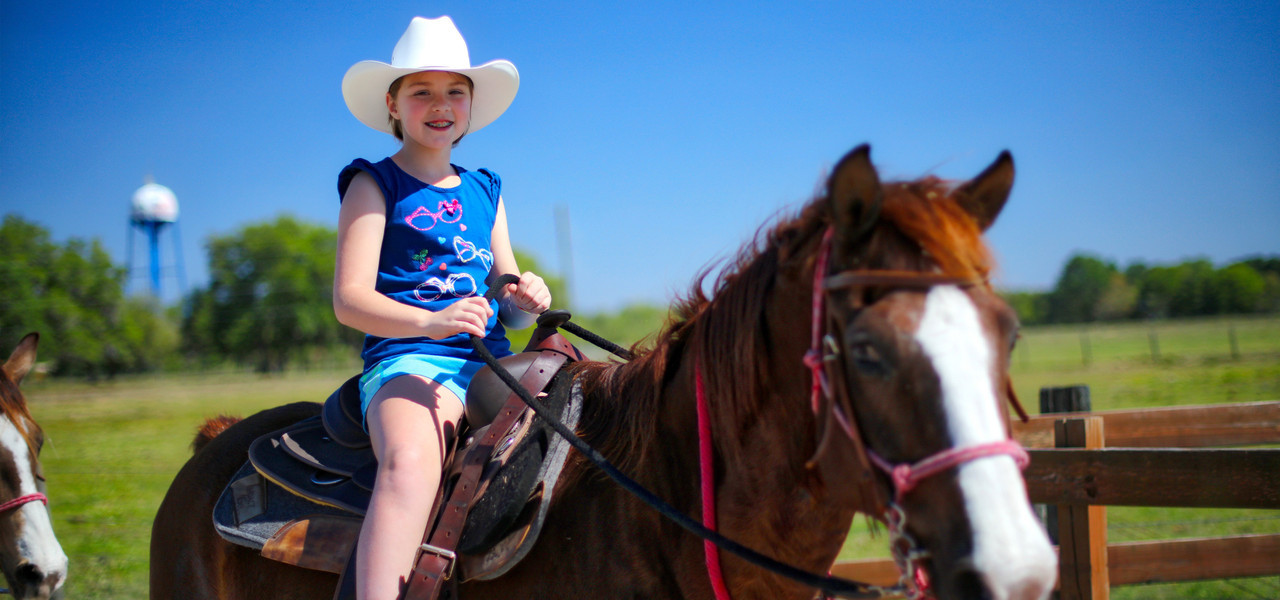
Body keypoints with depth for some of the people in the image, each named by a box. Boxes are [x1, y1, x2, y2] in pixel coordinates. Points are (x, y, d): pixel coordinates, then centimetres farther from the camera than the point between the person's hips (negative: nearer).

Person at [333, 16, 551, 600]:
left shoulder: (485, 191, 23)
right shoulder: (374, 185, 6)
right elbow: (350, 299, -5)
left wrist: (523, 298, -2)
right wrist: (430, 321, -24)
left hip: (492, 360, 6)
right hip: (409, 359, -6)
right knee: (409, 463, -38)